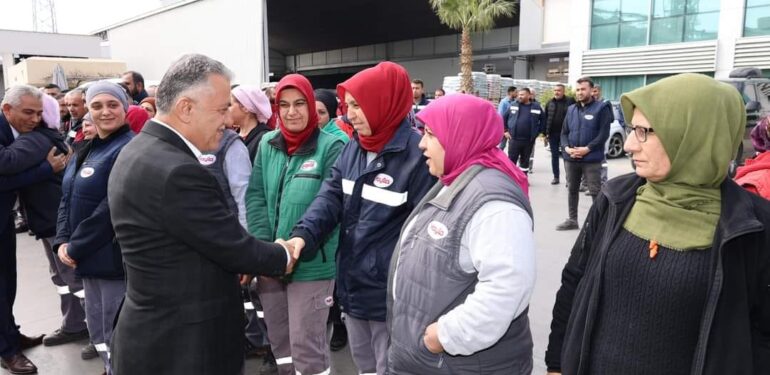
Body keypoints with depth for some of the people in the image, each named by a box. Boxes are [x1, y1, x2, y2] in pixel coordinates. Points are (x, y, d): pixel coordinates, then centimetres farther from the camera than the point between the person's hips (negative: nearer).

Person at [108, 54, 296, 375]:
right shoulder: (177, 172, -28)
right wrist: (283, 257, -2)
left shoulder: (138, 152, 4)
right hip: (182, 347, -9)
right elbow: (235, 247, -20)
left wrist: (257, 255, 6)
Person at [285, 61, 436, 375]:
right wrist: (303, 234, -18)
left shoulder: (417, 153, -17)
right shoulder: (354, 147, 6)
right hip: (352, 287, 7)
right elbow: (331, 195, 0)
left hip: (392, 296, -7)